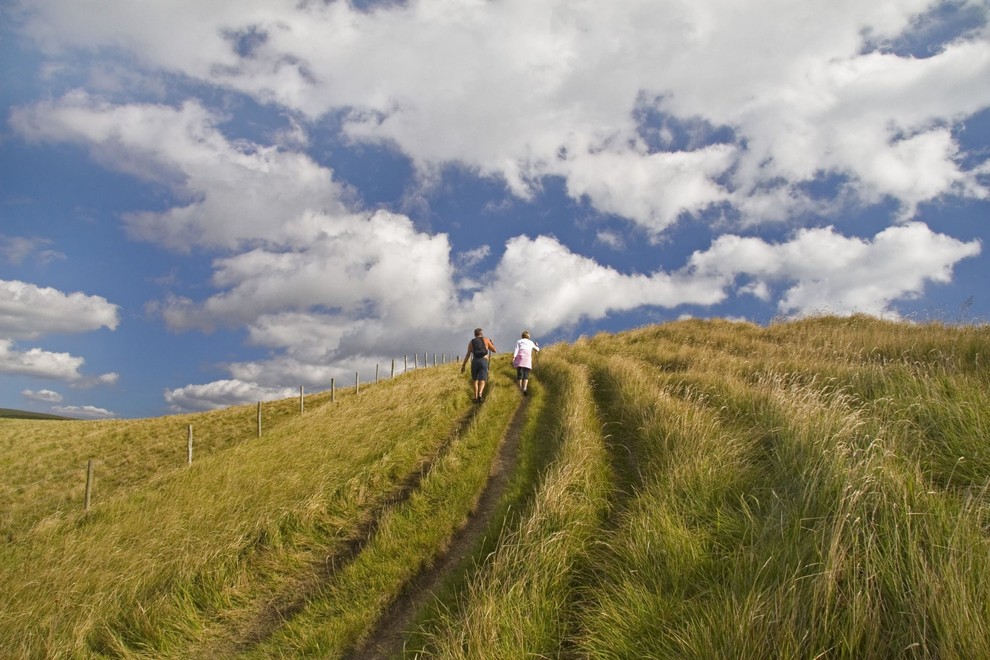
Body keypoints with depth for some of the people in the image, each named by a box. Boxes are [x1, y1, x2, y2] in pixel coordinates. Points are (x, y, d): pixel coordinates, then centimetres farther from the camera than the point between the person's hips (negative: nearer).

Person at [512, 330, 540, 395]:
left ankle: (520, 389, -3)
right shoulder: (531, 342, 22)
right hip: (527, 360, 0)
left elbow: (516, 350, 1)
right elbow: (537, 350, 36)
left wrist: (513, 357, -10)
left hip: (519, 358, 0)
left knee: (519, 374, 1)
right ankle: (524, 388, -28)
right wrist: (536, 346, 57)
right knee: (526, 375, -7)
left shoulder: (519, 342, 18)